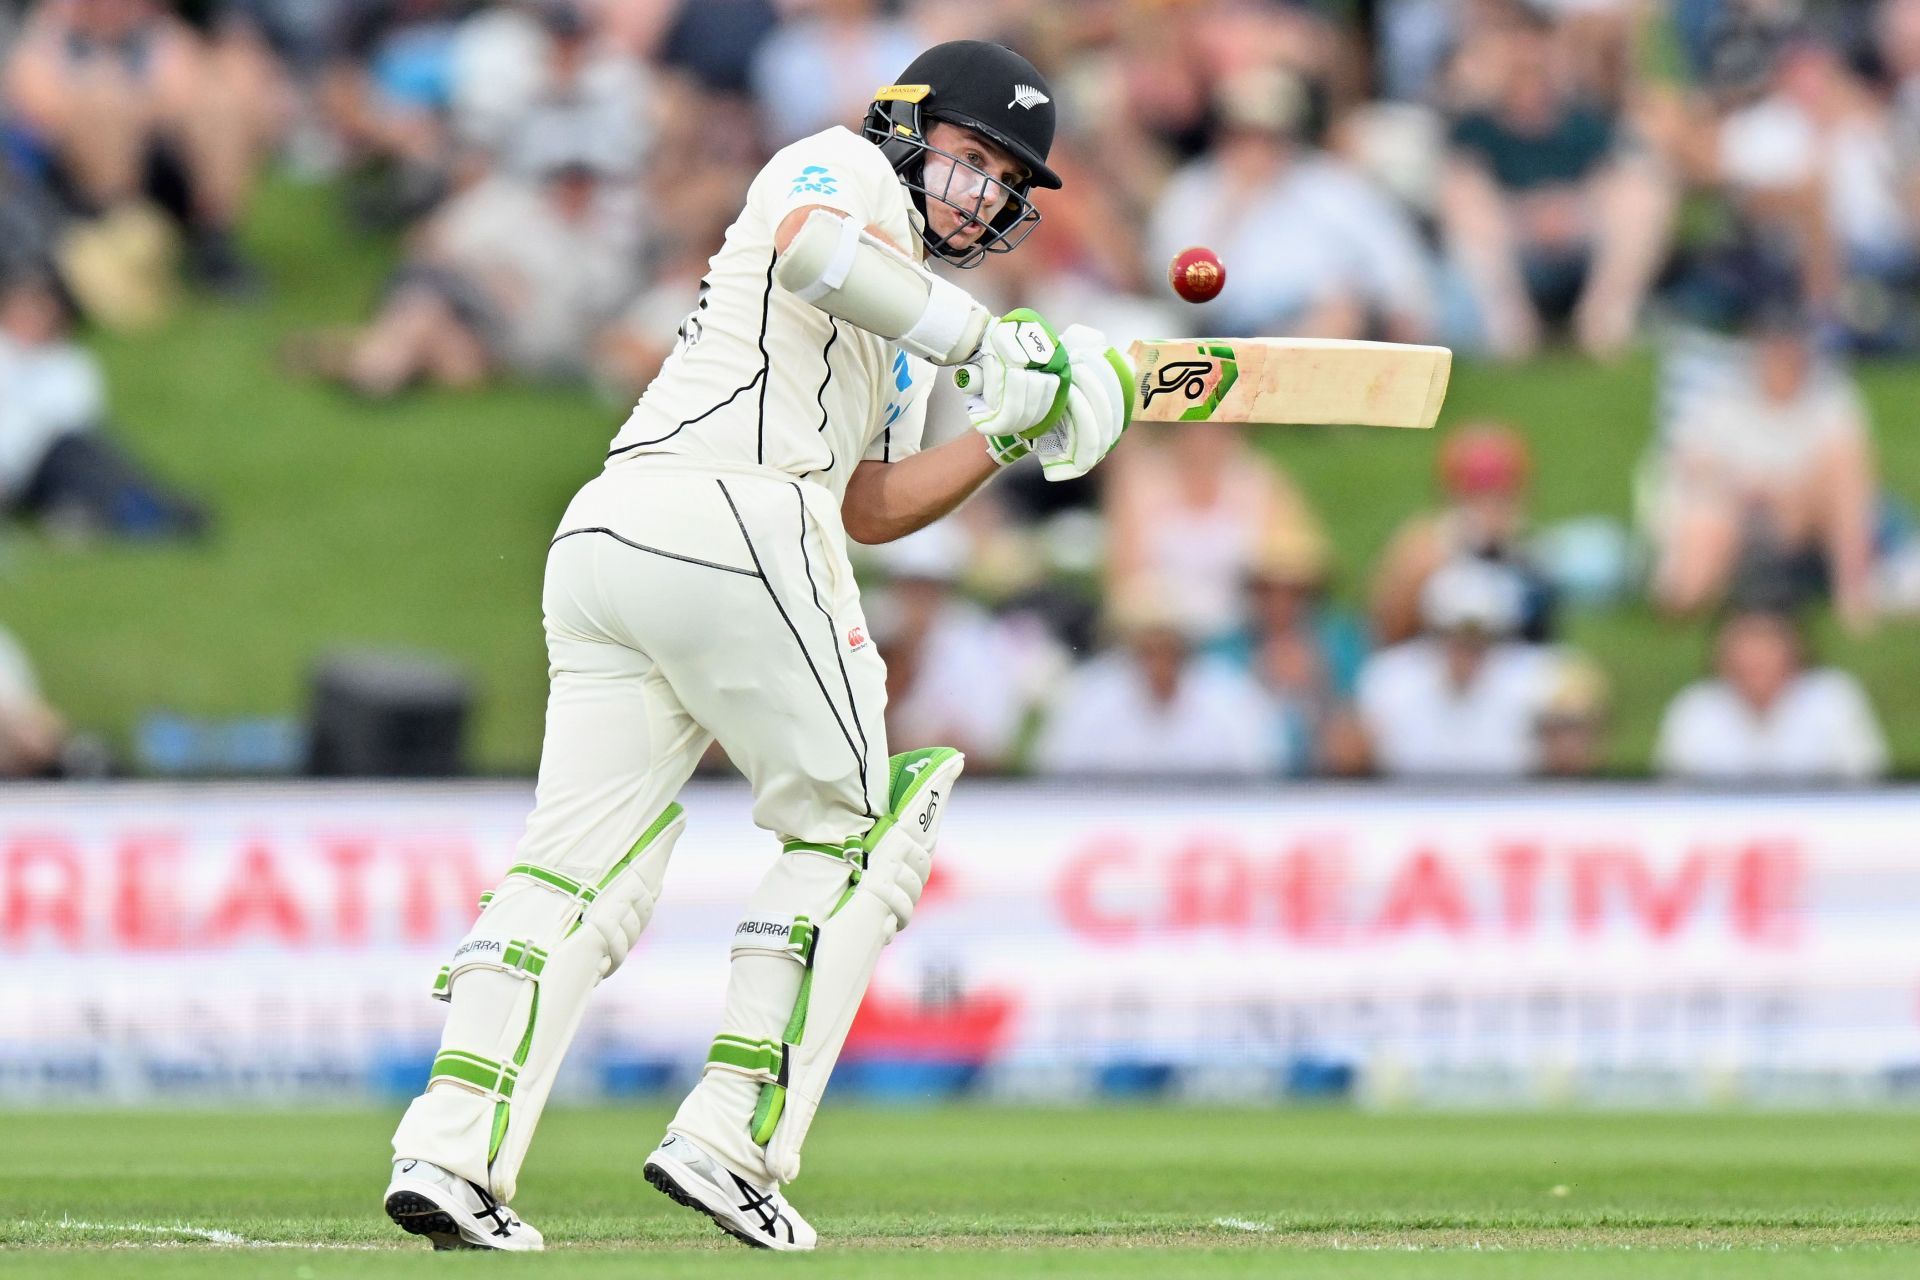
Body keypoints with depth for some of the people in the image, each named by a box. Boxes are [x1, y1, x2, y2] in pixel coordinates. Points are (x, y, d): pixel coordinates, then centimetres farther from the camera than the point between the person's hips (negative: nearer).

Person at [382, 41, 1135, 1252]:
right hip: (733, 513, -9)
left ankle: (452, 1148, -13)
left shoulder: (897, 333, 33)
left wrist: (1010, 435, 19)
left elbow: (868, 508, 28)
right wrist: (984, 337, -14)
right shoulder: (843, 167, 7)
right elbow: (812, 249, -17)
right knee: (855, 822, 3)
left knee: (583, 861, 1)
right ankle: (731, 1139, -4)